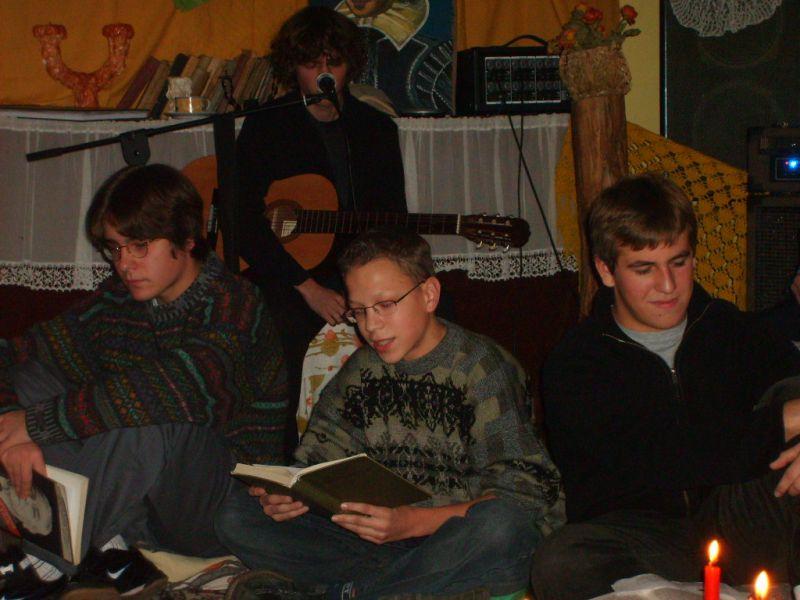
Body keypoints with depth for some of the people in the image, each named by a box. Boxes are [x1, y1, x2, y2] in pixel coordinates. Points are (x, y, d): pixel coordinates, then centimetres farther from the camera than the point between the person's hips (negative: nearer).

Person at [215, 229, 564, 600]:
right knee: (235, 517, -7)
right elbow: (318, 461, 13)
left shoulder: (481, 366, -6)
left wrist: (411, 522, -30)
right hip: (377, 539, 5)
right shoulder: (363, 369, 11)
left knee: (499, 524, -40)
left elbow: (525, 493, -16)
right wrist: (286, 495, -13)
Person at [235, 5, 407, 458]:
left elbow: (394, 224, 15)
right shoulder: (265, 127, 4)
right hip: (285, 276, -3)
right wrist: (309, 288, -14)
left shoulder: (378, 128, 14)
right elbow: (243, 221, -6)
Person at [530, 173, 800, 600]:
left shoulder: (731, 330, 12)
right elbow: (649, 461, -19)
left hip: (738, 530, 3)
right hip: (635, 532, -3)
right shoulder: (573, 366, -4)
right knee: (560, 564, -38)